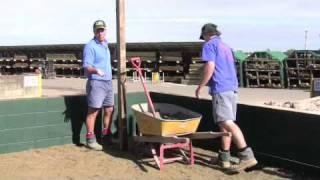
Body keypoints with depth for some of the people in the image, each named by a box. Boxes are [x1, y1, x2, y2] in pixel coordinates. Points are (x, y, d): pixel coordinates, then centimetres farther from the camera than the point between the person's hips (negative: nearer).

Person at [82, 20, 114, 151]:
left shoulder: (105, 45, 15)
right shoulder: (90, 46, -11)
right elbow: (87, 66, -18)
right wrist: (96, 70, -37)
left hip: (108, 82, 8)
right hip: (96, 82, -8)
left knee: (109, 110, 12)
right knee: (93, 111, -4)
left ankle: (106, 135, 24)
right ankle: (90, 139, 3)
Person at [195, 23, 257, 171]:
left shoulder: (209, 45, -1)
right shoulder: (226, 47, 25)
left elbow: (210, 67, -13)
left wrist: (200, 86, -6)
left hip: (220, 88, -9)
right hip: (232, 87, 9)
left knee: (227, 122, -15)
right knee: (224, 122, 11)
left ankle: (247, 155, -22)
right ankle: (224, 157, 13)